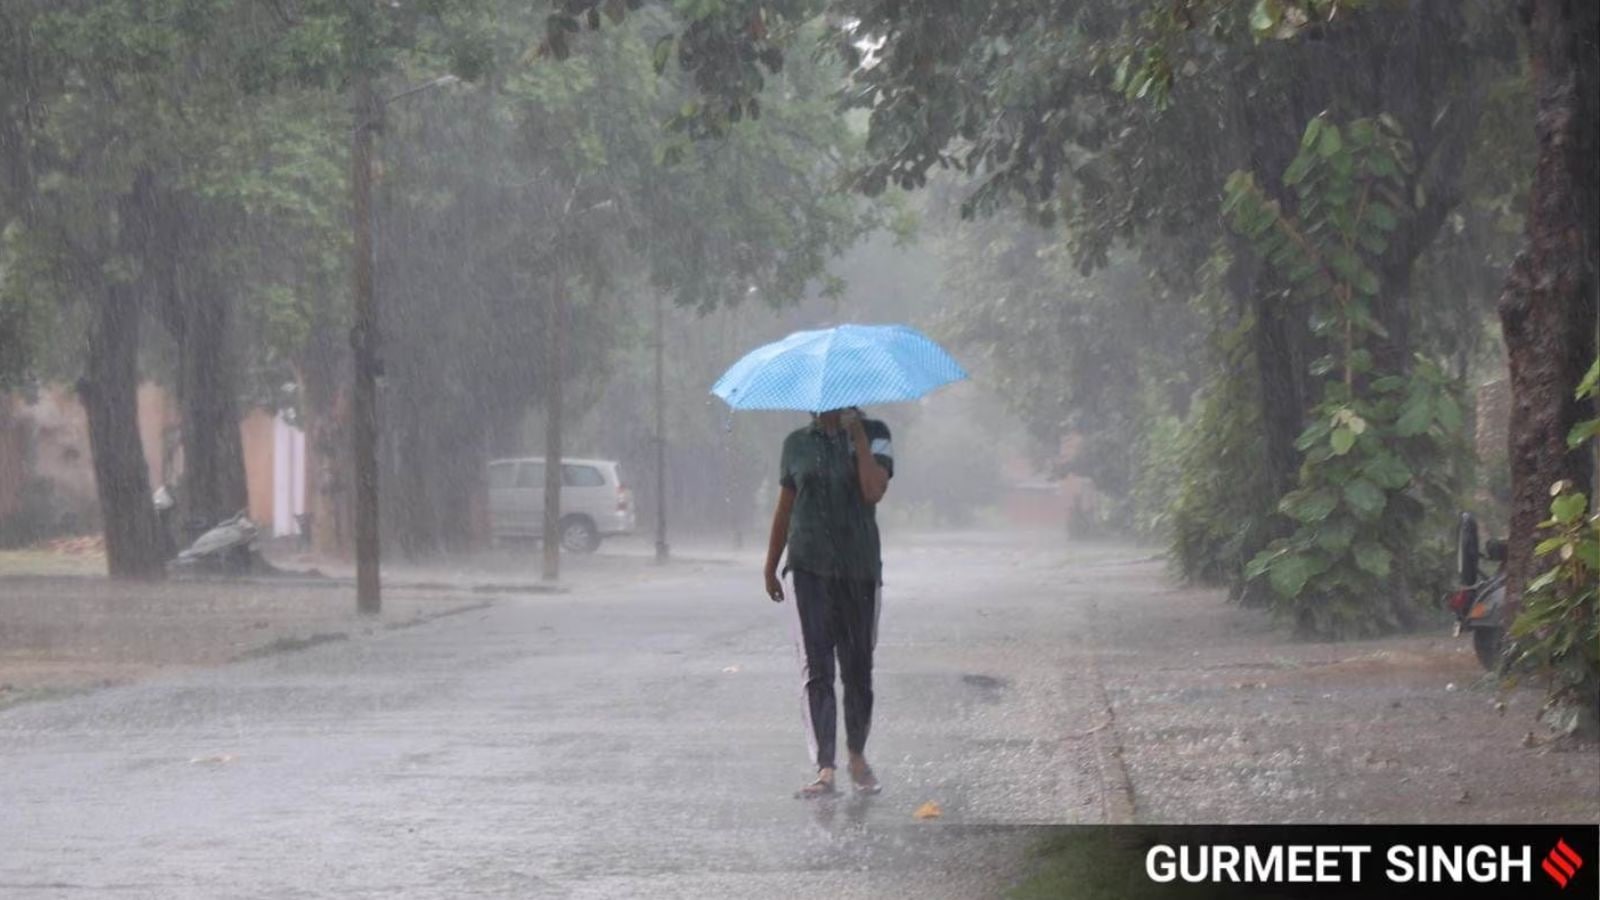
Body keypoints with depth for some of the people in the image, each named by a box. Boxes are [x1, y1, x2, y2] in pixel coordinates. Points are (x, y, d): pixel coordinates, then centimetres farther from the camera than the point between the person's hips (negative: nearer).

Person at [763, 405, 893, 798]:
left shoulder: (872, 434, 2)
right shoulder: (797, 443, 9)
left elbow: (874, 490, -15)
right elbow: (785, 508, 15)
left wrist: (857, 435, -14)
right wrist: (771, 567, 15)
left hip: (859, 568, -1)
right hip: (811, 567, 1)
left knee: (858, 668, 8)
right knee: (818, 669, -8)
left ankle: (857, 757, 27)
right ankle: (825, 770, -13)